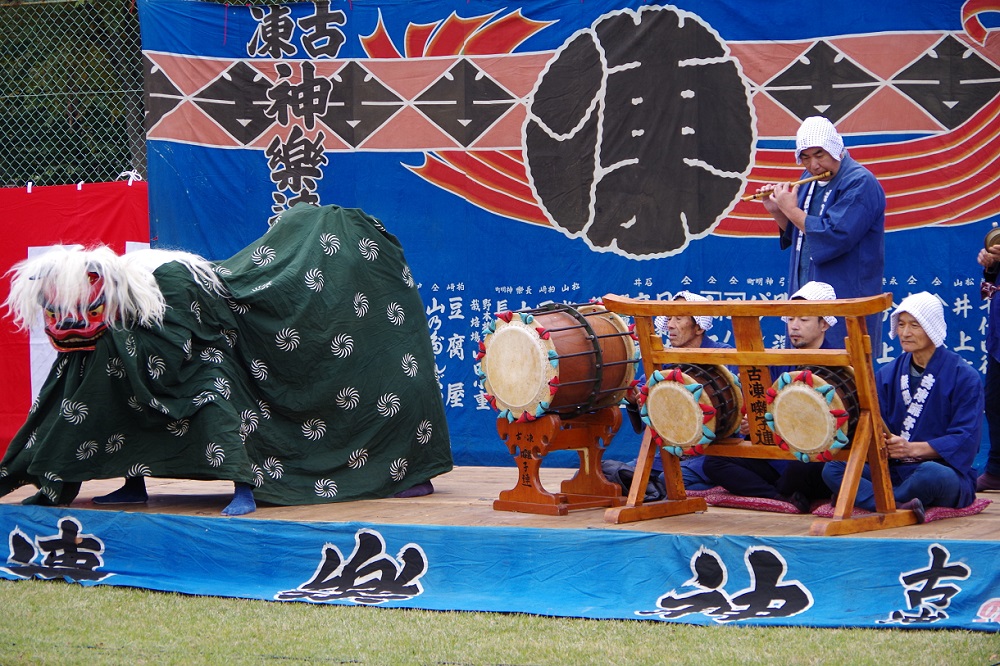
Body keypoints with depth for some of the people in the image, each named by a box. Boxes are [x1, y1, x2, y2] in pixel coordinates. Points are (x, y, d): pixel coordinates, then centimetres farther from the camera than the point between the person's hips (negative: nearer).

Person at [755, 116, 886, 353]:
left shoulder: (860, 184, -15)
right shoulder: (810, 181, 13)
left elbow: (833, 237, -25)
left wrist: (791, 210, -15)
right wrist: (777, 211, 3)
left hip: (847, 299, -8)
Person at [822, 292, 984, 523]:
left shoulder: (964, 376, -3)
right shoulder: (888, 374, 13)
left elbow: (965, 440, -11)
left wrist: (913, 449, -25)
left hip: (947, 472, -5)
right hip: (893, 472, 5)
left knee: (931, 473, -41)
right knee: (832, 469, -20)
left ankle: (862, 498, -24)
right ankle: (899, 506, -41)